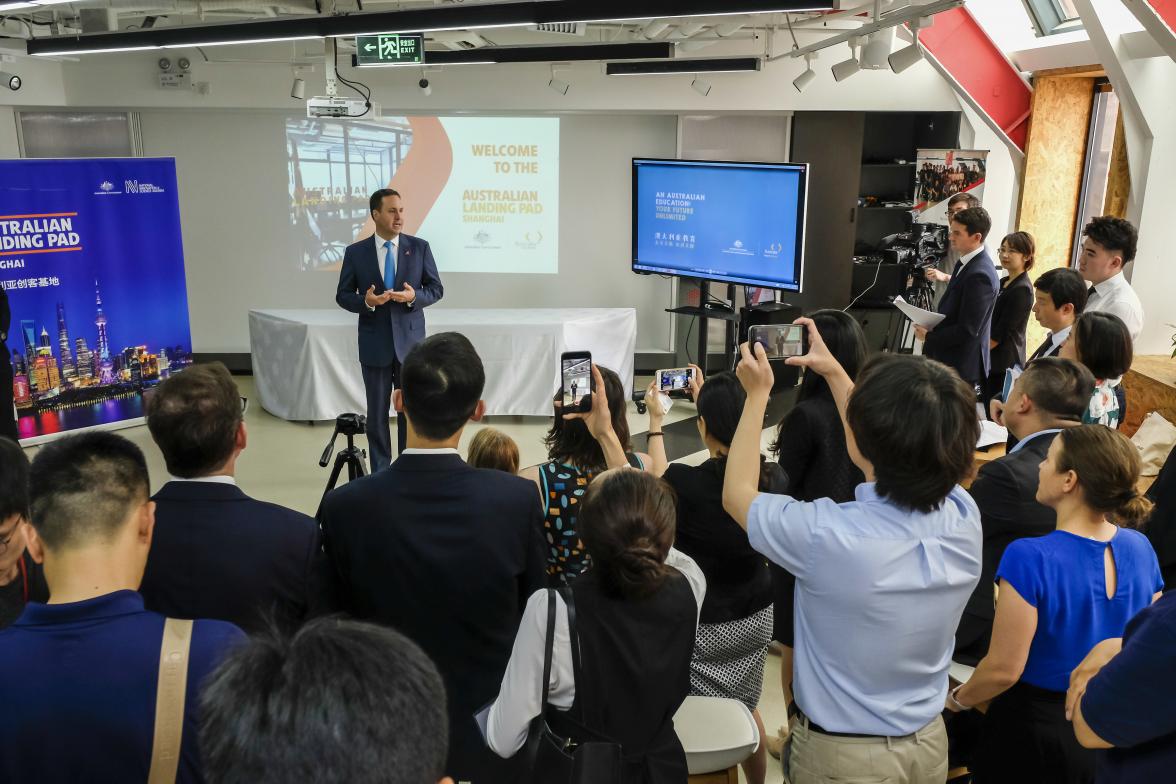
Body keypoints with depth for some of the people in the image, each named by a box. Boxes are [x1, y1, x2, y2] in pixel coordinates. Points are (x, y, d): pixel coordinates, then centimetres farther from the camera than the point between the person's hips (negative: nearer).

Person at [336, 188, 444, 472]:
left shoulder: (419, 247, 0)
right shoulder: (355, 252, -1)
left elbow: (436, 288, 3)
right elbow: (343, 296, 2)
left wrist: (414, 296, -17)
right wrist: (366, 301, -18)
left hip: (410, 341, 0)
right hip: (374, 344, 0)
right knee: (377, 412, 7)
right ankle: (380, 472, 19)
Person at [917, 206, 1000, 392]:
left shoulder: (979, 274, -22)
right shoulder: (966, 262, 9)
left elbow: (967, 330, -22)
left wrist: (929, 337, -11)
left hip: (961, 368, -9)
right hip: (949, 361, 9)